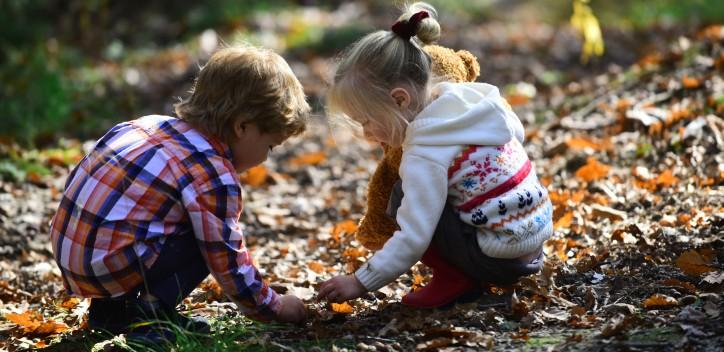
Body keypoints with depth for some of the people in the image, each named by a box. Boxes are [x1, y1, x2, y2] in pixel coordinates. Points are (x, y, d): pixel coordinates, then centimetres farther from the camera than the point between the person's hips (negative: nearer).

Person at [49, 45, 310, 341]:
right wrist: (273, 308, 7)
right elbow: (228, 262, -9)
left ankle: (111, 308, 19)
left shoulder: (154, 123, 12)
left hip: (66, 248, 9)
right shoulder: (214, 175, -13)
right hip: (107, 267, -9)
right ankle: (152, 314, -4)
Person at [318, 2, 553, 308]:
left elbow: (413, 239, -22)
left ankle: (455, 279, -1)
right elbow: (516, 132, 15)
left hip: (501, 258, -9)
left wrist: (361, 282, -13)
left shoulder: (425, 156, -21)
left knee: (403, 199, -4)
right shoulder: (471, 99, 0)